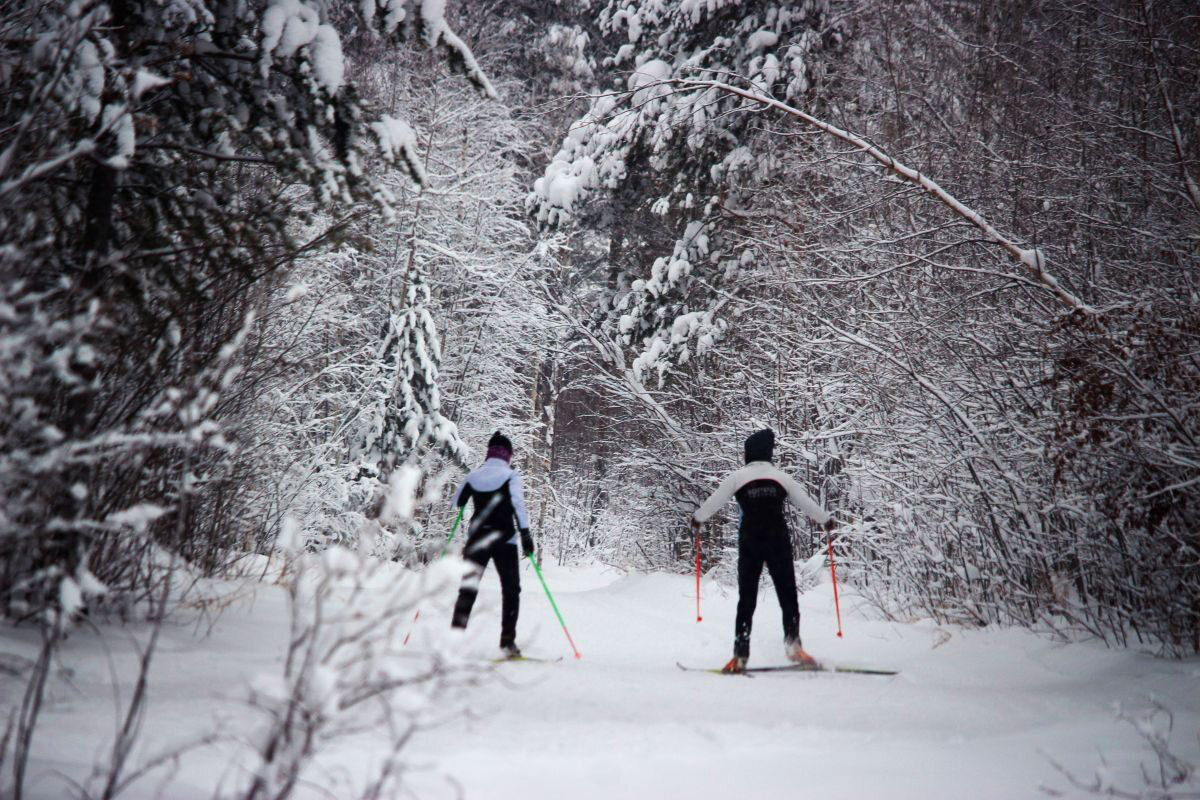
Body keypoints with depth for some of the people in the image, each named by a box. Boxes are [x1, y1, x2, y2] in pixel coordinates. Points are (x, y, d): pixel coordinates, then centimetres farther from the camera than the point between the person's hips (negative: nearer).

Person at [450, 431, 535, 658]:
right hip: (504, 539, -3)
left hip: (477, 538, 3)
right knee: (511, 590, 7)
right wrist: (525, 532, -21)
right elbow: (518, 504, -18)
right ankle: (507, 641, 0)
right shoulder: (510, 476, -5)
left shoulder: (473, 476, 6)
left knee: (468, 588, 11)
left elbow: (456, 502, 17)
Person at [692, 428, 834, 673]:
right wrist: (826, 519, 29)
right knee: (787, 594, 7)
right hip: (778, 540, 0)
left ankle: (741, 655, -1)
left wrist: (697, 519, 23)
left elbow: (714, 501, 4)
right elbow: (805, 501, 12)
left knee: (746, 597, 4)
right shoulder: (781, 477, 4)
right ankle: (792, 643, -6)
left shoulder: (738, 477, -1)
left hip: (749, 541, 0)